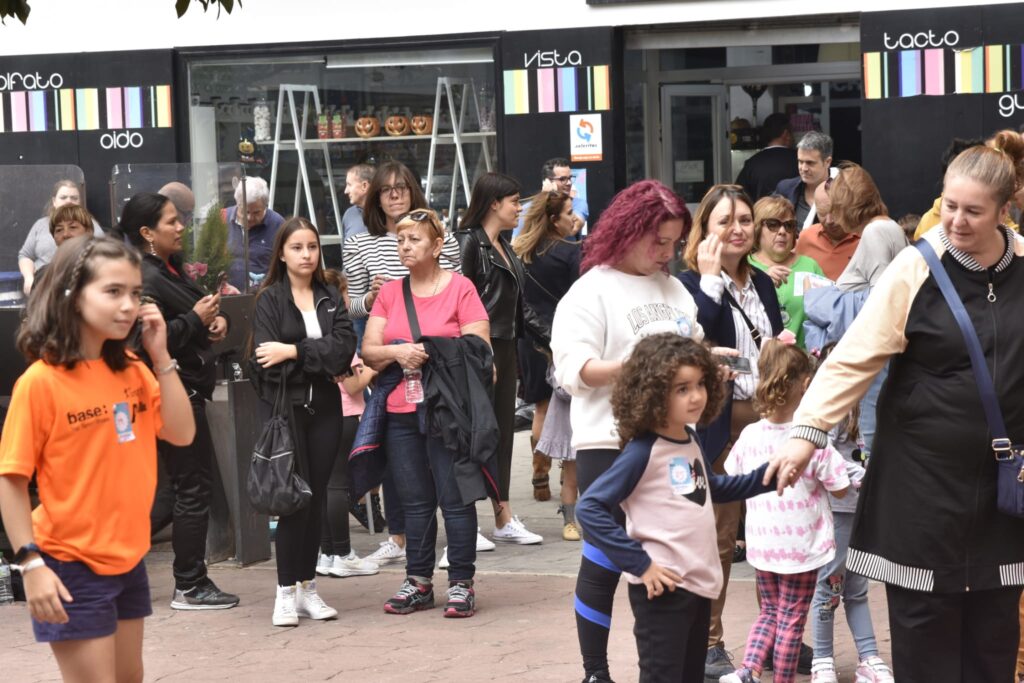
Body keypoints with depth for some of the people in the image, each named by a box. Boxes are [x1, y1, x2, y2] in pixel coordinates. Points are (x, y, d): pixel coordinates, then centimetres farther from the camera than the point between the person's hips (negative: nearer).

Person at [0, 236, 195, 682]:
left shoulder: (130, 370, 3)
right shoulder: (41, 381, -16)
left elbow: (182, 434, 0)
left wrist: (160, 357, -7)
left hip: (129, 558, 7)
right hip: (72, 566, -7)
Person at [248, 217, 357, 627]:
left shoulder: (331, 298, 12)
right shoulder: (269, 300, 1)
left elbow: (344, 347, -4)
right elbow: (265, 359, -12)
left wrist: (294, 352, -14)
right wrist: (321, 359, -11)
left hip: (324, 408, 4)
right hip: (284, 409, -4)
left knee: (316, 499, 7)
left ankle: (308, 587, 16)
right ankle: (286, 591, 0)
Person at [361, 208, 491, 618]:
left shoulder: (460, 288, -3)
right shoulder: (389, 294, 11)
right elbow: (369, 351, 6)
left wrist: (431, 354, -15)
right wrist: (398, 352, -13)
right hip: (400, 412, 5)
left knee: (455, 499, -2)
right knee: (415, 502, 11)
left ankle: (461, 583, 6)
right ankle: (418, 582, 19)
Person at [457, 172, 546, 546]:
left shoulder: (503, 246, 18)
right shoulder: (469, 242, -10)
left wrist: (545, 335, 19)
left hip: (505, 348, 9)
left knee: (503, 430, 9)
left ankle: (503, 518, 13)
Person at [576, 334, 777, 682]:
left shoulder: (690, 441, 9)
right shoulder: (642, 451, -16)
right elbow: (590, 507, -20)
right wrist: (639, 564, -21)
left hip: (700, 583, 8)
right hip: (663, 589, -8)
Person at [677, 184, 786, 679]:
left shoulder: (762, 283, 15)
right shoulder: (691, 284, -6)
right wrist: (711, 277, -20)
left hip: (766, 417, 6)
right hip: (719, 424, -6)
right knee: (718, 536, 0)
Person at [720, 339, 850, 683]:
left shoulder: (749, 436, -7)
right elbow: (840, 489, -8)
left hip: (763, 544, 4)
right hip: (802, 546, -4)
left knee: (770, 612, 19)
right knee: (791, 621, 8)